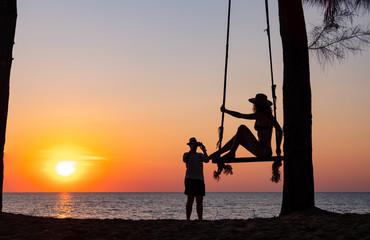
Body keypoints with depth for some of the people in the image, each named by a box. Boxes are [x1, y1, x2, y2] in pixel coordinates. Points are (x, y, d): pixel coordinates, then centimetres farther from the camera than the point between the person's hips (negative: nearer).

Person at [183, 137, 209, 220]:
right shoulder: (187, 154, 9)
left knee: (200, 201, 3)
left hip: (200, 180, 4)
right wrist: (192, 150, -23)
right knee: (190, 200, -10)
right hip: (190, 179, -4)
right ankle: (188, 219, -10)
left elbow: (206, 160, -2)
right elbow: (185, 160, -15)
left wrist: (204, 151, -17)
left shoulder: (200, 155, 18)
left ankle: (200, 219, 4)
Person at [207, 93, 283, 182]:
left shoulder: (259, 115, -13)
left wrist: (225, 110, 3)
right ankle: (218, 153, 21)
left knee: (242, 128, -9)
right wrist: (278, 148, 20)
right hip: (267, 151, 9)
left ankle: (231, 153, -1)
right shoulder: (270, 116, 11)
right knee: (238, 137, 16)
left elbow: (240, 115, -11)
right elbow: (280, 131, 16)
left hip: (262, 150, -9)